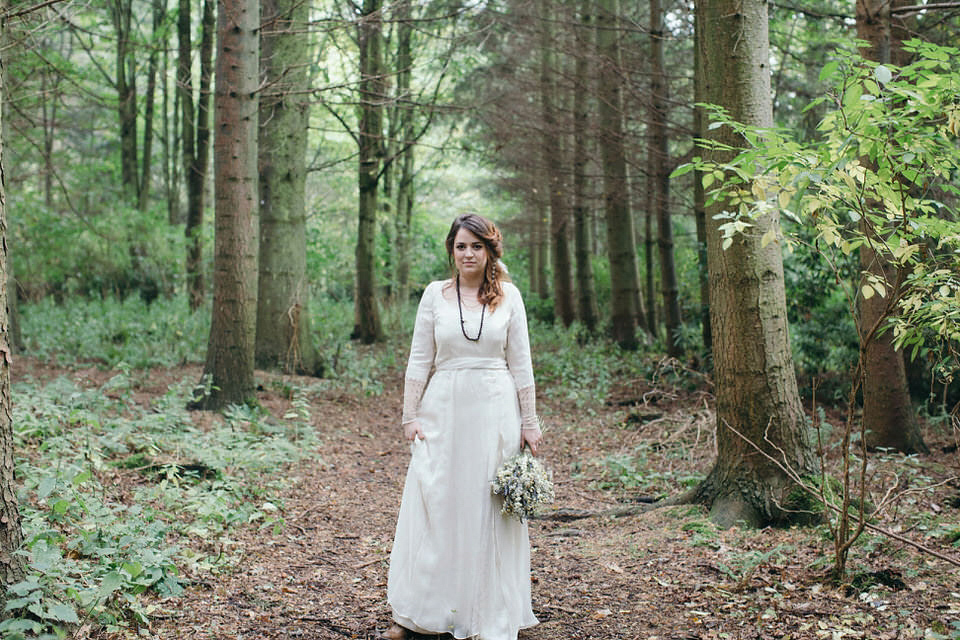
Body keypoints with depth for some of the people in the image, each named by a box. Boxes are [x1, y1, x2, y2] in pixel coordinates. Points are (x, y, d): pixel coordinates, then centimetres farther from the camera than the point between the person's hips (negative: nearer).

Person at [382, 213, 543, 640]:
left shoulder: (508, 296, 4)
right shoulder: (435, 294, 4)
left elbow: (520, 364, 5)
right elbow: (419, 360, 5)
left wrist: (529, 422, 3)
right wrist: (410, 415, -2)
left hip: (496, 410, 0)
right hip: (444, 408, 0)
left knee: (491, 510, 4)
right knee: (433, 505, 0)